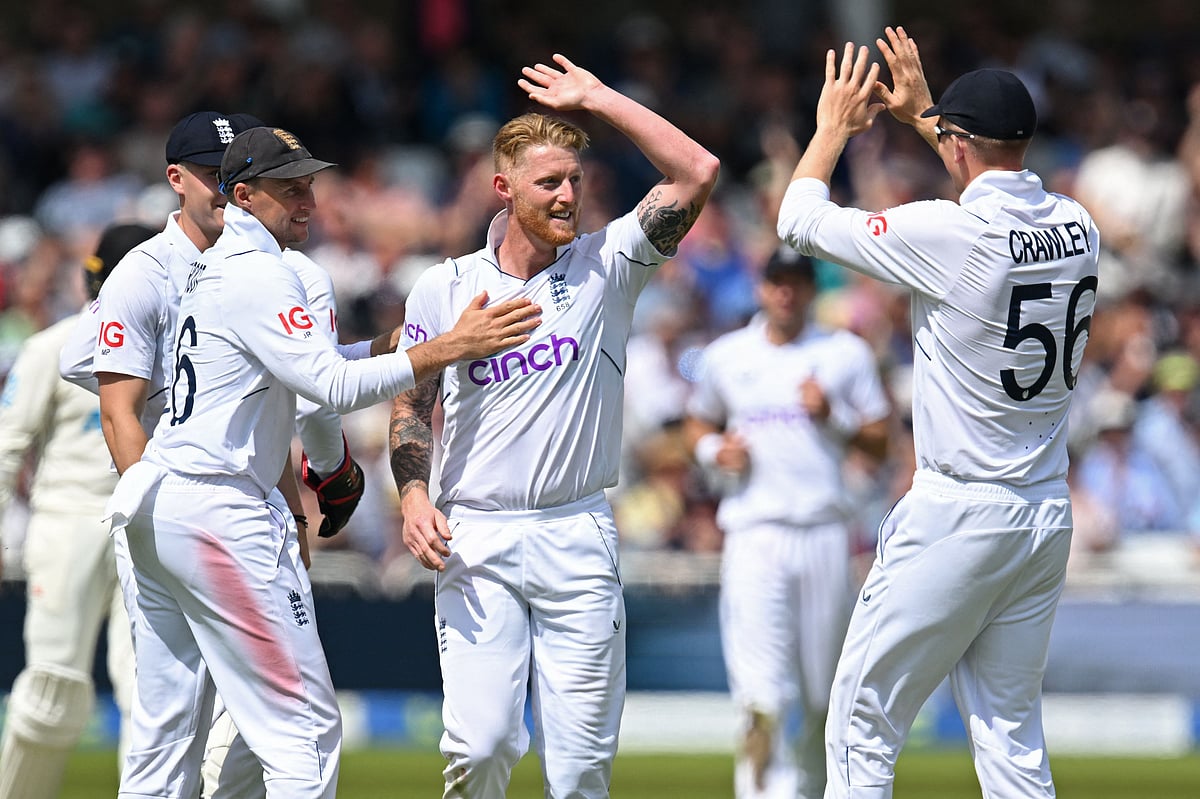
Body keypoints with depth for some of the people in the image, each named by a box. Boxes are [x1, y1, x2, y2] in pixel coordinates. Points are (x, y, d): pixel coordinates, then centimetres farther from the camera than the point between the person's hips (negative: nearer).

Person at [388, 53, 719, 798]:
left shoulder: (606, 267, 4)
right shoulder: (445, 288, 6)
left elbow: (698, 172, -6)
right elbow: (412, 404, 14)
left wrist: (598, 99, -2)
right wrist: (413, 496, -3)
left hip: (579, 536, 0)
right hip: (476, 541, 0)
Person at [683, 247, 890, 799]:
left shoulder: (846, 354, 9)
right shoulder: (726, 356, 12)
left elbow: (880, 444, 9)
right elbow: (697, 424, 25)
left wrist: (834, 416, -8)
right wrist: (713, 449, 3)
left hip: (824, 533, 1)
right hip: (753, 533, -1)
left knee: (825, 690, 6)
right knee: (759, 684, -14)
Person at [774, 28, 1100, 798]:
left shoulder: (948, 233, -17)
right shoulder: (1078, 227, 2)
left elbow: (800, 220, -4)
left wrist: (835, 126, 12)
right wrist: (920, 114, 34)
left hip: (957, 518, -7)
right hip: (1048, 517, 7)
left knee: (862, 729, 2)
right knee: (1012, 730, 12)